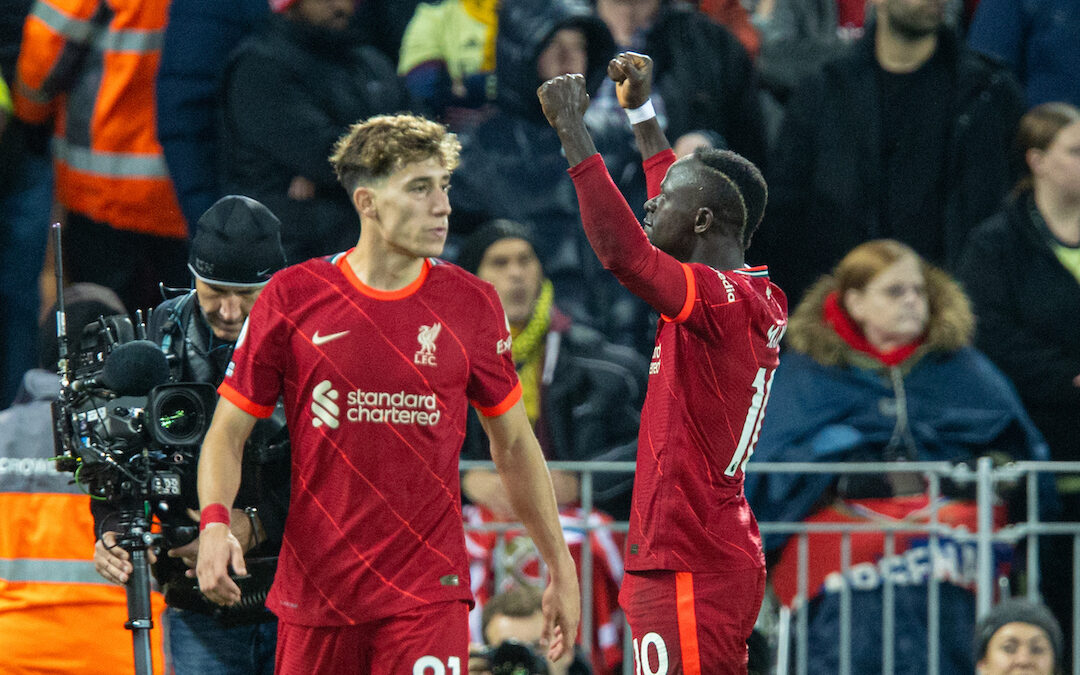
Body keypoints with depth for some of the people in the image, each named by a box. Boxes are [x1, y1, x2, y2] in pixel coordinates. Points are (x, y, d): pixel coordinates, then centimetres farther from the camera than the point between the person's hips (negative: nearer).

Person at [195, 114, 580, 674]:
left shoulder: (470, 303, 3)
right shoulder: (292, 297, -1)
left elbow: (513, 444, 14)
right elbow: (227, 432, 3)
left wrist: (560, 569, 15)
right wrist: (215, 522, -16)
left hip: (428, 593, 0)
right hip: (313, 588, 0)